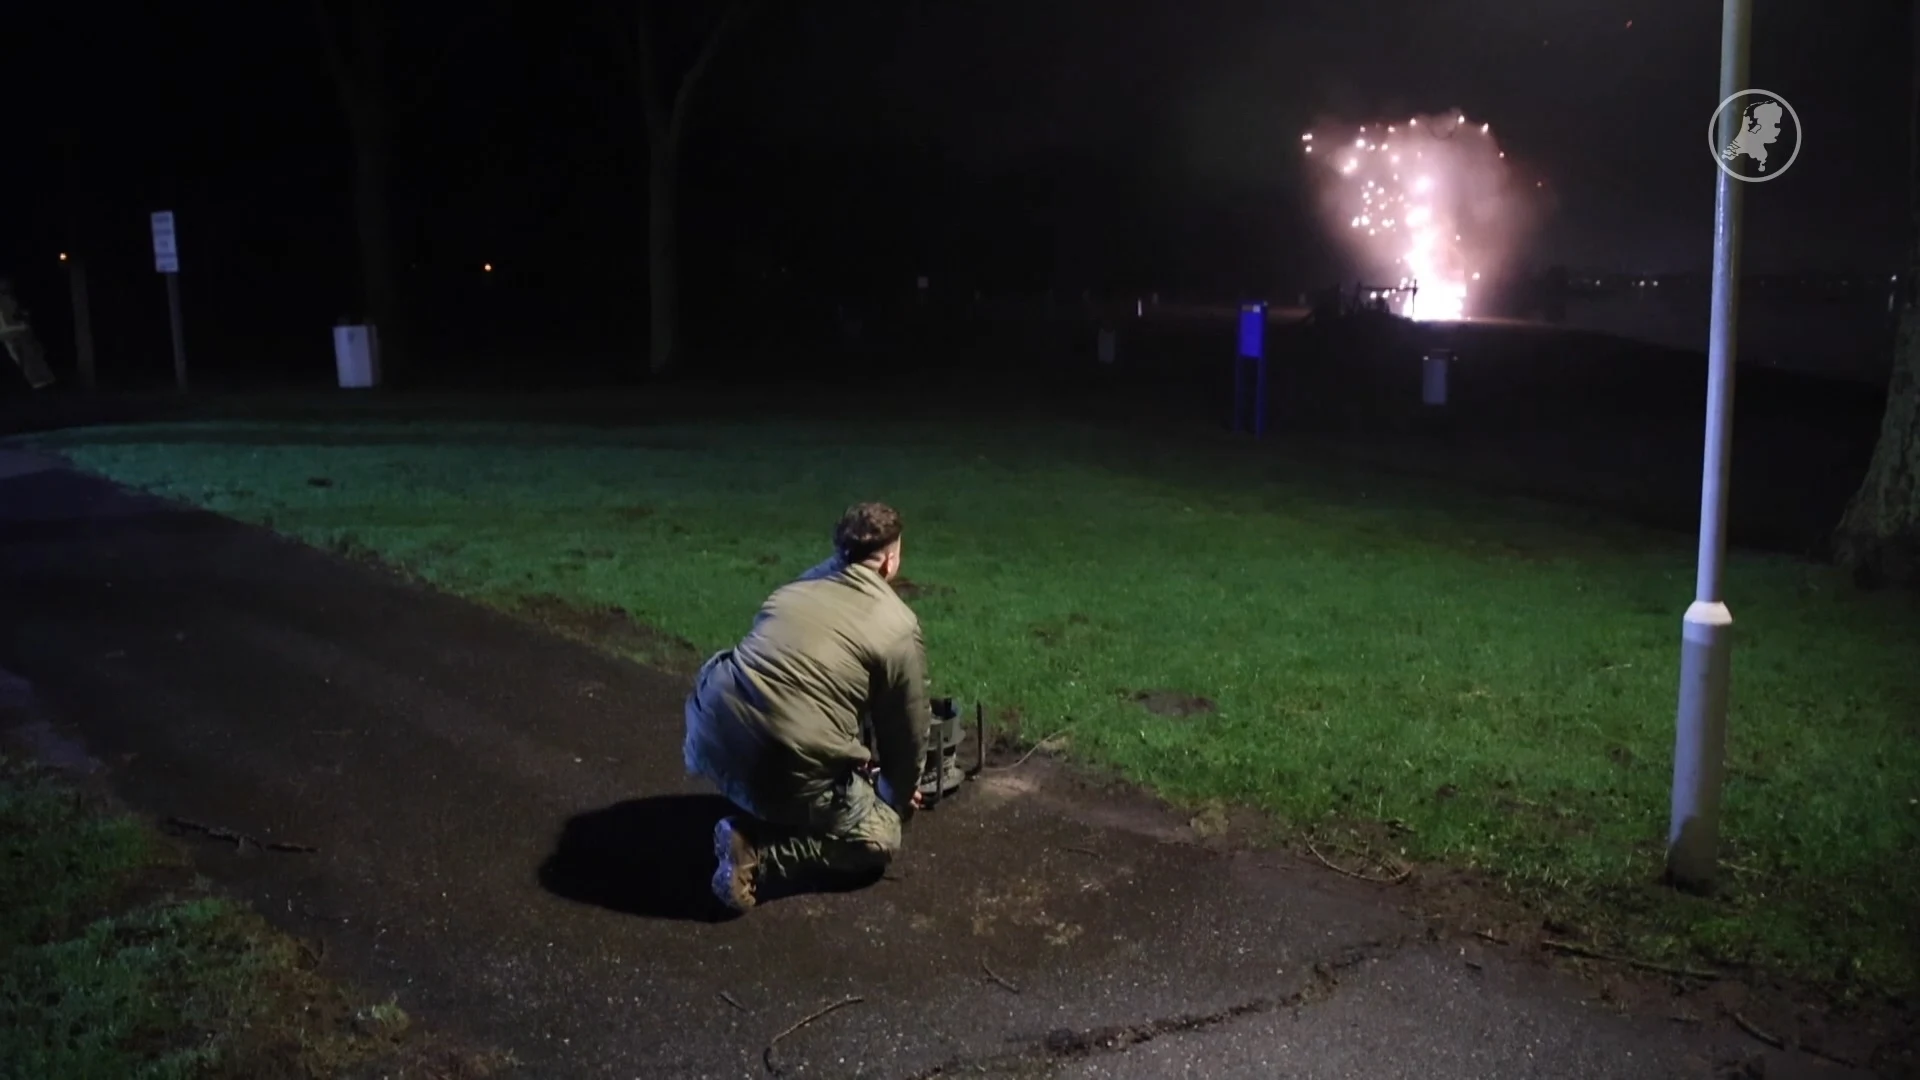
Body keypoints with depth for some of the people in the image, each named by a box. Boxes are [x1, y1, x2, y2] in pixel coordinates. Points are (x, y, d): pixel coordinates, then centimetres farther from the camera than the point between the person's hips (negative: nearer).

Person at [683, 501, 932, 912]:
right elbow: (907, 730, 8)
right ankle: (757, 851, -3)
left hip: (709, 736, 7)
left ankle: (760, 806, 20)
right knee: (879, 838, 14)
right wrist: (900, 796, 30)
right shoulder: (900, 629, 0)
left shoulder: (798, 585, 17)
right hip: (785, 768, -7)